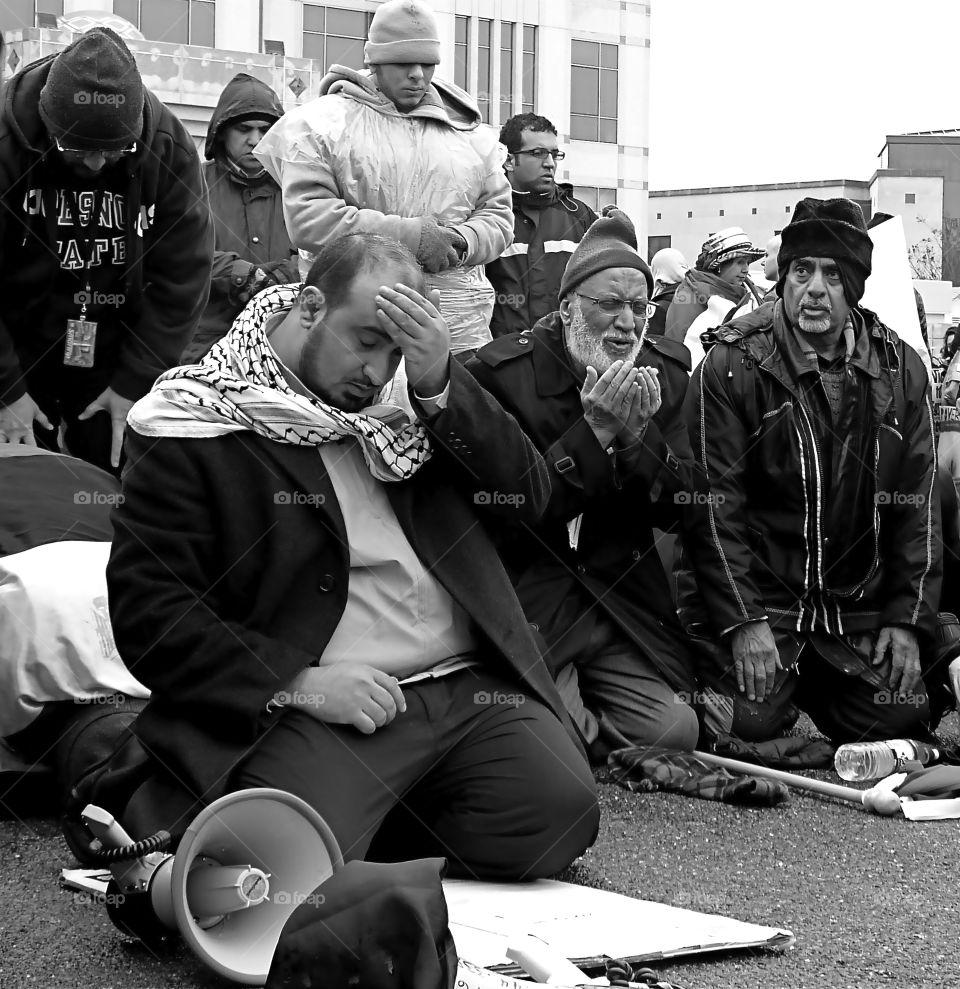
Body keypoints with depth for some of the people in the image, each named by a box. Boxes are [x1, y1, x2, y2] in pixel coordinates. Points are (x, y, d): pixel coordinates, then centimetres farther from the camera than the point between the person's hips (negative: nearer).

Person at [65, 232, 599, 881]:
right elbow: (147, 611, -7)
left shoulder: (399, 407, 17)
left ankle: (367, 825, 6)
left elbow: (529, 494, 11)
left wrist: (439, 385, -4)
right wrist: (298, 682, -17)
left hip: (470, 688, 5)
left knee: (558, 815, -20)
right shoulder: (195, 428, -1)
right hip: (307, 705, -5)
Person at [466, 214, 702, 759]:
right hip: (529, 587, -5)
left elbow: (676, 504, 3)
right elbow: (510, 513, -14)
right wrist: (595, 431, -22)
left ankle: (582, 720, 17)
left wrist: (638, 433, -16)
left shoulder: (664, 372, 6)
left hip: (624, 594, 5)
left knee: (676, 730, -11)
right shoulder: (501, 372, -10)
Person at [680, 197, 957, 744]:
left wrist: (908, 618, -1)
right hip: (760, 596, -3)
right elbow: (713, 504, -9)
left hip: (860, 603, 4)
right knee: (753, 722, -21)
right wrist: (744, 621, -16)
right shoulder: (732, 366, -7)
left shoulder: (900, 369, 4)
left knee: (900, 719, -11)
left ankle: (812, 683, 19)